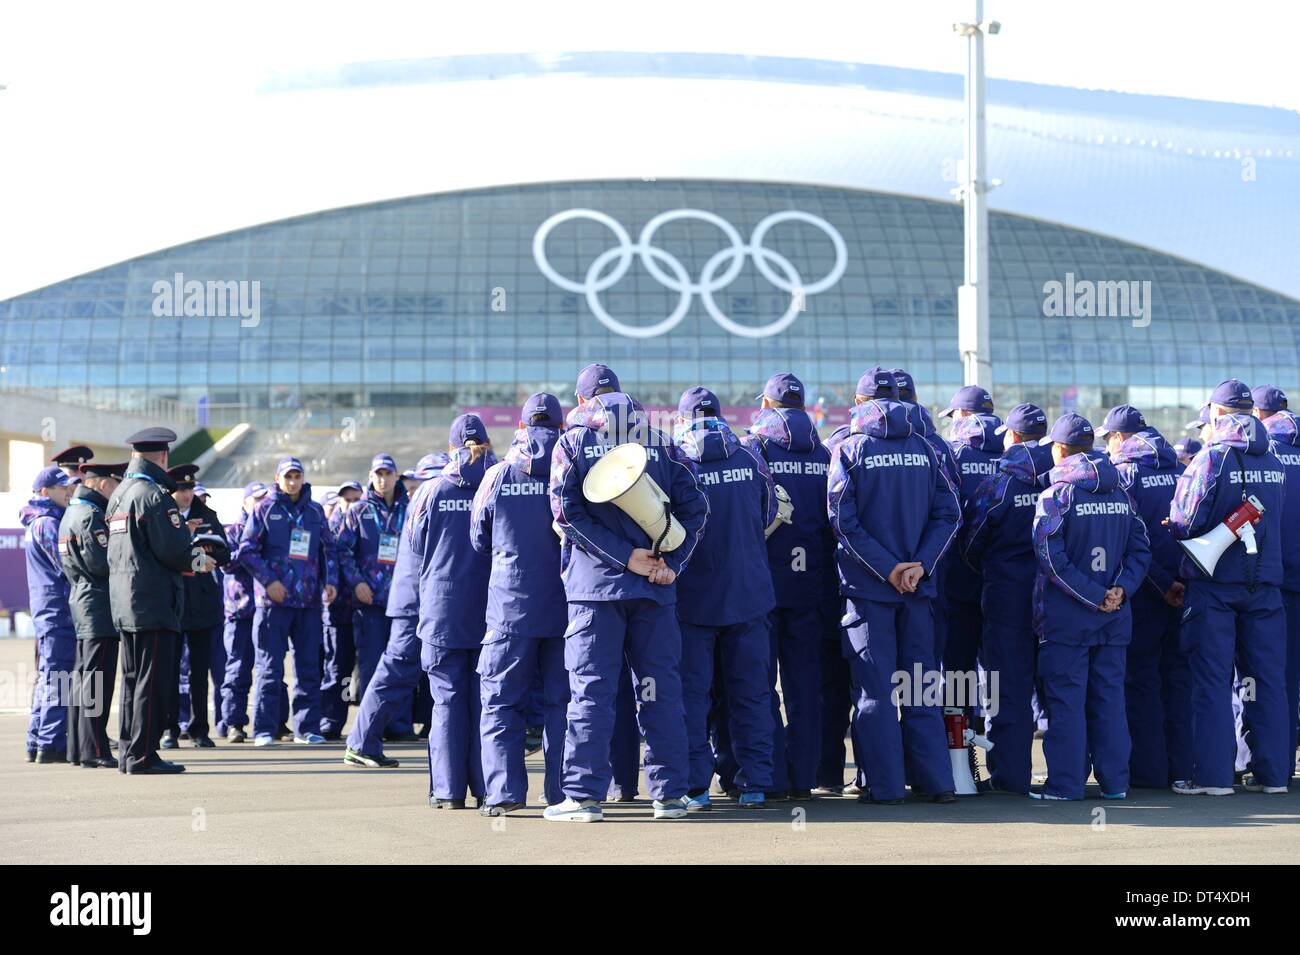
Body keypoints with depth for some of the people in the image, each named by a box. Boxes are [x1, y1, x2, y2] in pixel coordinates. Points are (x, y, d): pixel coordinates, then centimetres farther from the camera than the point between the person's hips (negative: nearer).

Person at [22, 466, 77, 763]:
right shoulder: (48, 523, -12)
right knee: (58, 678, -9)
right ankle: (51, 744, -9)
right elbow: (67, 565, -17)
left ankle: (37, 744, 17)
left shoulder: (37, 523, 18)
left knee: (47, 678, 13)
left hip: (46, 608, 10)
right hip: (58, 607, -10)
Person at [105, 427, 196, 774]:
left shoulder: (117, 495, 14)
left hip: (123, 601, 9)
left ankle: (127, 753, 18)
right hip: (154, 602, -9)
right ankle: (142, 756, -5)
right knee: (152, 681, -5)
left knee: (133, 679, 14)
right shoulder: (155, 495, -14)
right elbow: (173, 549, -19)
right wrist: (195, 562, 3)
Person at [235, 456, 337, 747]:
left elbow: (329, 548, 17)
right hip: (273, 600, -4)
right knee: (270, 668, -4)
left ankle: (307, 727, 12)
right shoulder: (264, 510, 4)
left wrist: (330, 580, 1)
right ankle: (264, 729, -1)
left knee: (309, 666, 6)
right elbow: (247, 550, -1)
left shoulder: (315, 512, 14)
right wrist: (268, 581, -12)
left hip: (308, 601, 4)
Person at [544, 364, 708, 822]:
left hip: (595, 583, -2)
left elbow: (567, 511, -9)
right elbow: (693, 506, 1)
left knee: (591, 689, -1)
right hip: (655, 585, 2)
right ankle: (669, 793, 7)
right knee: (659, 687, 6)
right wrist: (671, 561, -5)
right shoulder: (660, 441, 10)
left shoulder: (572, 442, 3)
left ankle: (584, 795, -5)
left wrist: (624, 556, -10)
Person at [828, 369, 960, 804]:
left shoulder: (850, 449, -3)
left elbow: (844, 520, -12)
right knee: (920, 683, 10)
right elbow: (949, 513, -1)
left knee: (875, 687, 1)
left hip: (867, 587, -3)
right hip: (918, 588, 3)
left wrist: (888, 568, -11)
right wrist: (920, 565, -7)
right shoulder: (924, 449, 6)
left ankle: (885, 785, 0)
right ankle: (937, 781, 10)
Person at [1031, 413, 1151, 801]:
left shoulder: (1056, 495, -9)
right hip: (1114, 618, 5)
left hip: (1067, 618, -5)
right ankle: (1114, 780, 12)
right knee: (1109, 694, 11)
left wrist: (1095, 597, -14)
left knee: (1065, 697, 0)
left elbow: (1052, 559, -17)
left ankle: (1066, 781, 1)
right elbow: (1140, 549, 5)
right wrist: (1120, 590, -4)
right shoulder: (1121, 493, 9)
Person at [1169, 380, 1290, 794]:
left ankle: (1213, 774, -3)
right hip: (1265, 583, 5)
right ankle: (1273, 772, 10)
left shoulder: (1212, 457, -10)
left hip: (1215, 582, -5)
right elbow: (1280, 520, 16)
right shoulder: (1273, 461, 8)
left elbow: (1185, 523, -13)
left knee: (1212, 680, -1)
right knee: (1268, 678, 8)